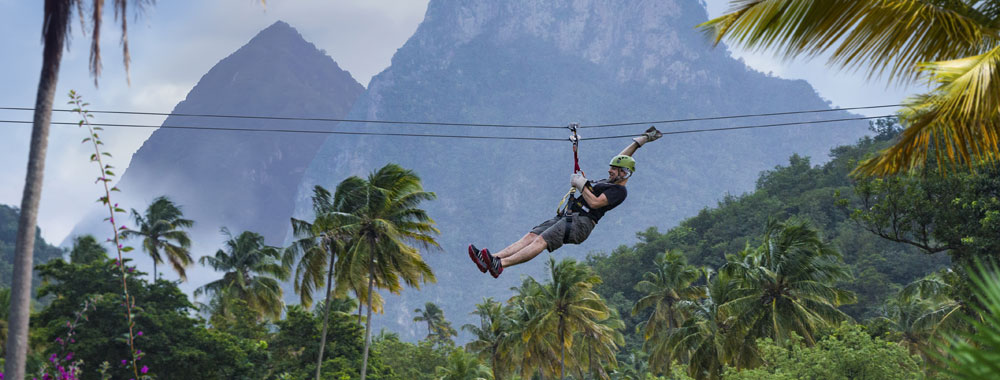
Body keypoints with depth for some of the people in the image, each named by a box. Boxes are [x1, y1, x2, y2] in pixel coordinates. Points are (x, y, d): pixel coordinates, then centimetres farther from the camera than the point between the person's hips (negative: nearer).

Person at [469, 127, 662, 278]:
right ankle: (491, 259, -25)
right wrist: (640, 140, 41)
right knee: (531, 236, -11)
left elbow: (595, 202, -15)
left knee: (541, 241, -28)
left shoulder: (619, 191, -2)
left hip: (581, 222, -9)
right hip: (568, 216, 9)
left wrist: (582, 185, -6)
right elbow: (622, 159, 39)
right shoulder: (610, 181, 27)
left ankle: (500, 265, -45)